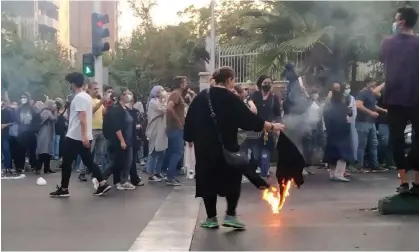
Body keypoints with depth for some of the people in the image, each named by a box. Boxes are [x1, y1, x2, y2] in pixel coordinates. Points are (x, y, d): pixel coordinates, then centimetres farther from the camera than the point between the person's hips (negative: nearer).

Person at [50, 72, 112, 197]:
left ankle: (64, 189, 8)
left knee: (67, 163, 1)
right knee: (89, 161, 10)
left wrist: (83, 136, -27)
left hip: (75, 136, -9)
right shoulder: (87, 97, 14)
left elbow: (83, 117, -23)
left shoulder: (78, 98, -15)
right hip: (83, 137, 9)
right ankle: (103, 184, 4)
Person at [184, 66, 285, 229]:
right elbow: (249, 119, -10)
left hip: (204, 147, 4)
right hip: (226, 147, -4)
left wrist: (190, 138, 20)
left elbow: (190, 119, 7)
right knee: (233, 179, 11)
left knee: (208, 180, 10)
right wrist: (272, 126, -3)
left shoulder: (201, 97, 3)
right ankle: (230, 216, 4)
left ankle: (211, 218, 13)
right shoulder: (231, 99, -10)